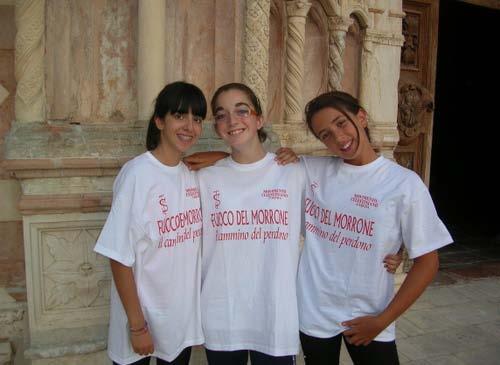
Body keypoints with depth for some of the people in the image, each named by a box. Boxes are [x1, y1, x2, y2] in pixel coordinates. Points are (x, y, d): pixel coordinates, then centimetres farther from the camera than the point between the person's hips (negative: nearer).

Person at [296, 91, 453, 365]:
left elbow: (427, 262, -7)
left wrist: (383, 321, -8)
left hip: (368, 318, -2)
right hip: (313, 314, 2)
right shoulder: (310, 170, -4)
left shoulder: (405, 183, -10)